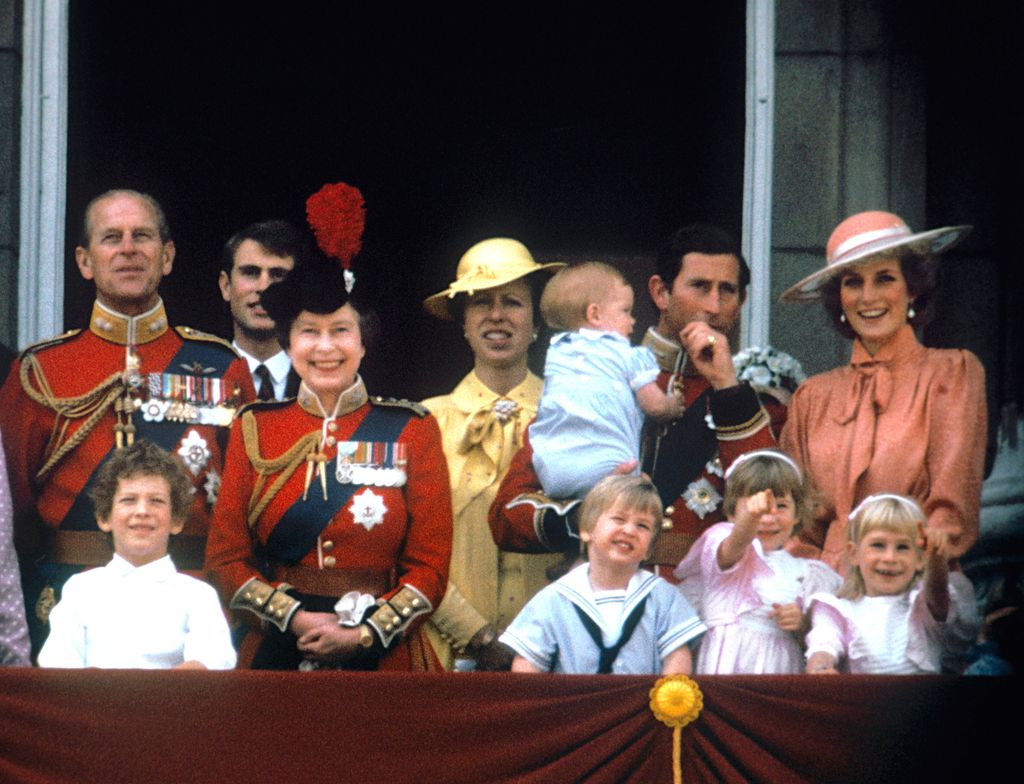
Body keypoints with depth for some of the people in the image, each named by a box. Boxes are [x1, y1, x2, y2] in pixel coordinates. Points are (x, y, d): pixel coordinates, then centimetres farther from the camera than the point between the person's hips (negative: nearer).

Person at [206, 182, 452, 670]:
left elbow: (430, 565, -1)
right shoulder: (254, 429, 5)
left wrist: (364, 633, -14)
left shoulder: (413, 432, 2)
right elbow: (226, 558, 2)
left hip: (384, 658, -1)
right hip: (277, 655, 1)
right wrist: (297, 620, -12)